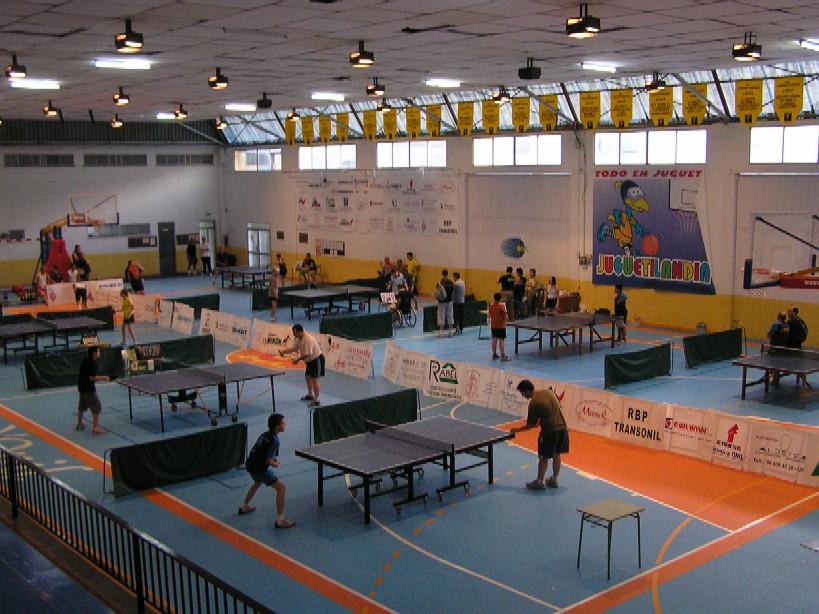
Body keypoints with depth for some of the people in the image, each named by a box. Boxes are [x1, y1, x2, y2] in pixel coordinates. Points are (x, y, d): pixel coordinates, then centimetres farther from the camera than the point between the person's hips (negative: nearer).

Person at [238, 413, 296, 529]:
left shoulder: (265, 434, 8)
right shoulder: (274, 440, -18)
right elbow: (269, 461, -22)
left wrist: (273, 459, 13)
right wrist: (276, 464, -1)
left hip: (250, 464, 10)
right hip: (259, 468, -10)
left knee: (258, 482, 39)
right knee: (281, 488, -8)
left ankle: (244, 507, 57)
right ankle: (280, 520, -10)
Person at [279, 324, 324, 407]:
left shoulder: (308, 339, -30)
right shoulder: (298, 339, -1)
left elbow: (308, 354, -32)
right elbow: (293, 349, 2)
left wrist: (298, 359, -29)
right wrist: (283, 351, -12)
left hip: (317, 359, -10)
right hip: (310, 360, 10)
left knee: (314, 379, -12)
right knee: (307, 377, 20)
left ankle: (316, 400, -9)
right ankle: (310, 395, 40)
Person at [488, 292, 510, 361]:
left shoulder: (491, 306, 3)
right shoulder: (501, 306, -16)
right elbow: (505, 317, -14)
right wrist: (506, 319, 5)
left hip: (493, 326, 6)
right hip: (501, 326, -6)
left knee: (494, 340, 14)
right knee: (501, 340, -5)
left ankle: (494, 355, 21)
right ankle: (503, 356, -6)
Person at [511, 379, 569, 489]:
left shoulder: (533, 403, -12)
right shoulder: (549, 392, 6)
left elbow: (530, 425, -8)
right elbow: (558, 406, 15)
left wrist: (517, 429, 6)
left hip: (549, 430, -7)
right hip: (562, 427, 7)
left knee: (543, 457, 6)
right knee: (556, 455, 17)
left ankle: (539, 482, 15)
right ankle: (554, 480, 27)